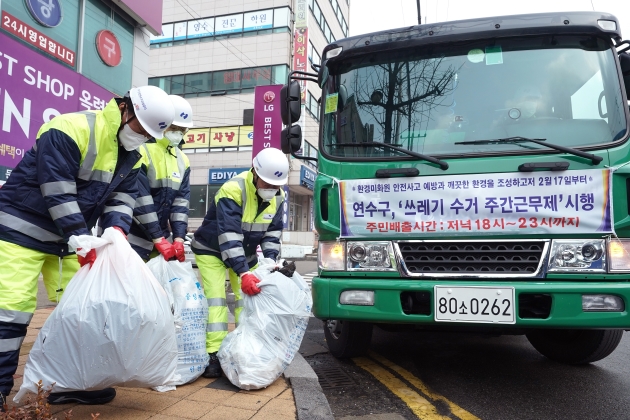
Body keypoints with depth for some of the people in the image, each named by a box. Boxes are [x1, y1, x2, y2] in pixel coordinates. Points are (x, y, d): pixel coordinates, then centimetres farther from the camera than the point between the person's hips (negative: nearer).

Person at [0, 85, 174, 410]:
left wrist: (116, 230, -17)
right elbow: (58, 194, -25)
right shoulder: (69, 129, -22)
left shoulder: (130, 155, 3)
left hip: (69, 238, 8)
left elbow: (122, 198, 2)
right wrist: (83, 241, -25)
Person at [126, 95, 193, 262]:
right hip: (130, 239, -6)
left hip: (159, 240, 6)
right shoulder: (140, 151, -13)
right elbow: (140, 199, -17)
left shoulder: (182, 160, 9)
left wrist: (179, 238, -8)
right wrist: (159, 240, -17)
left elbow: (181, 200, 4)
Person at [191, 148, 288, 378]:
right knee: (216, 299, -14)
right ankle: (214, 356, -12)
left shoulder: (277, 196, -11)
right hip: (212, 250, -5)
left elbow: (273, 231, -4)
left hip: (244, 253, 6)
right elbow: (228, 237, -38)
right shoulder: (232, 190, -32)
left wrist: (270, 260, -20)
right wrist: (243, 273, -44)